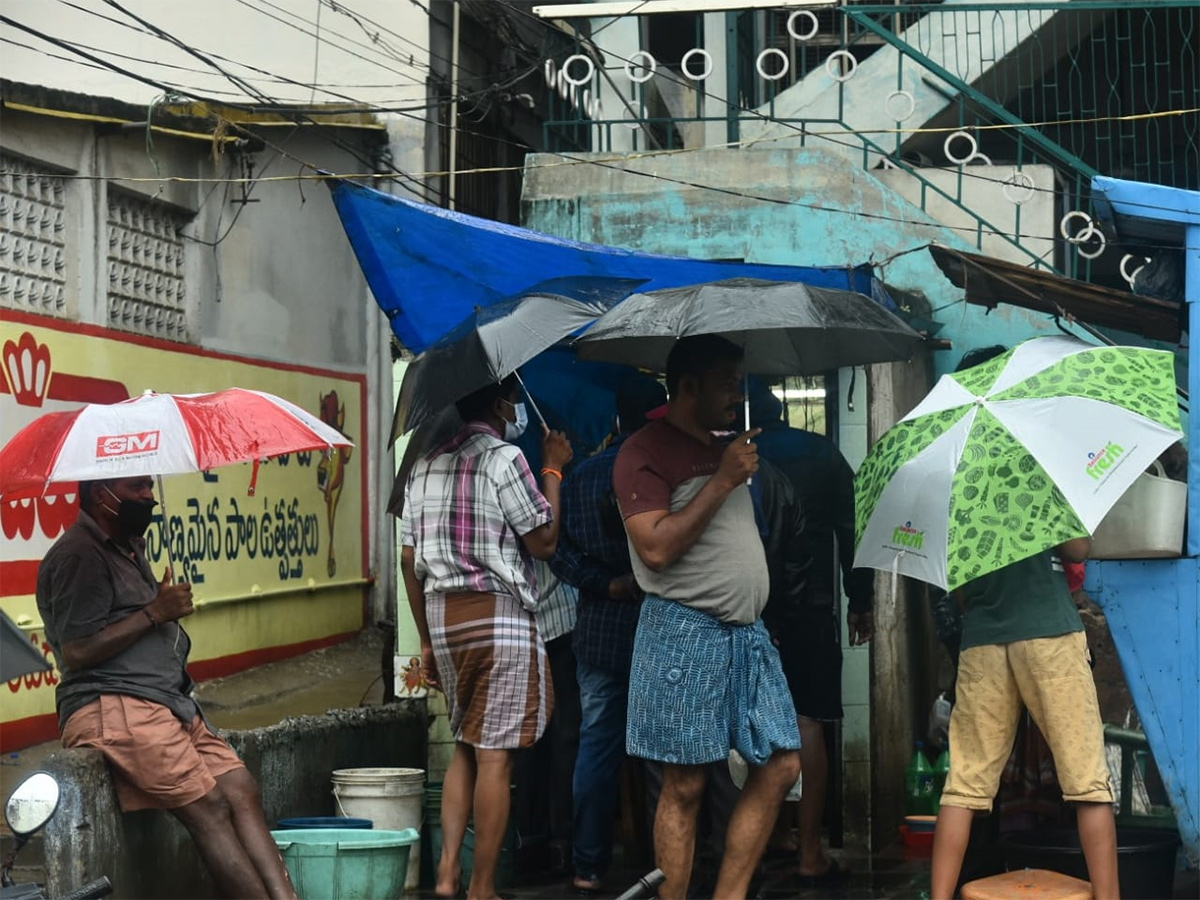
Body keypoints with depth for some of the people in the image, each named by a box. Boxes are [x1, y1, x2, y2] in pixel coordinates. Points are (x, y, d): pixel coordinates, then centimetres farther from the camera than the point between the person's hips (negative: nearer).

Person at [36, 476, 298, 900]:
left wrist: (168, 606, 9)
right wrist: (155, 613, -10)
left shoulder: (129, 548, 24)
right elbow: (76, 651, -15)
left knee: (241, 789, -8)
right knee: (208, 807, -17)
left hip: (168, 702, 9)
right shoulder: (78, 556, -7)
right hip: (113, 706, -9)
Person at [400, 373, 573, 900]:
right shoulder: (504, 458, -8)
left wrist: (427, 639, 18)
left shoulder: (426, 465, 13)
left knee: (465, 746, 18)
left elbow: (409, 559, 13)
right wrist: (553, 471, 3)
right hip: (499, 615, -7)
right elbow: (543, 542, -8)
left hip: (442, 615, 7)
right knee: (495, 756, -2)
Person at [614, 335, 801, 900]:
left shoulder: (724, 449, 18)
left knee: (780, 764, 5)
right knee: (684, 786, -4)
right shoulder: (647, 452, -8)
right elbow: (656, 548, -19)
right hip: (685, 631, -8)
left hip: (746, 631, 8)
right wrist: (723, 482, -16)